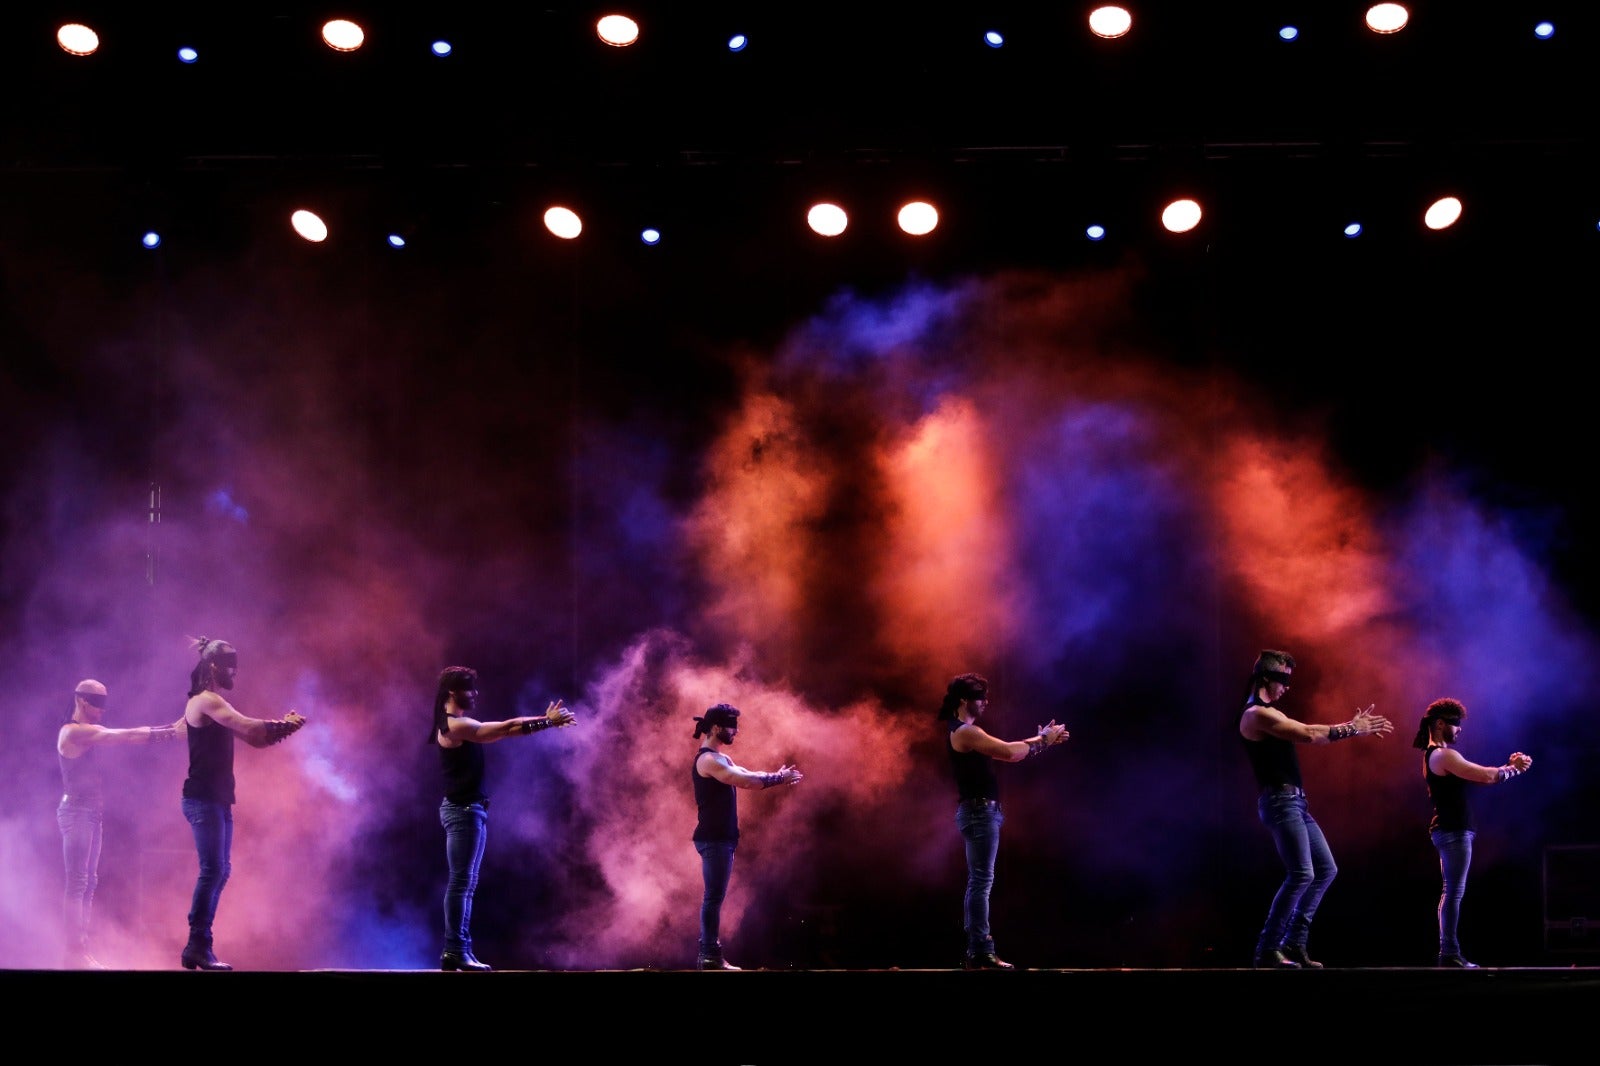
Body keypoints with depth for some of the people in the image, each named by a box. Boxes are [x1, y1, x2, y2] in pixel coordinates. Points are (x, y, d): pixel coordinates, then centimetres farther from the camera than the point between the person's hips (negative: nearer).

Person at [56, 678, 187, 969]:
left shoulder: (91, 733, 17)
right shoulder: (74, 731, -13)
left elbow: (125, 737, 8)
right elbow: (124, 736, -18)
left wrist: (169, 730, -3)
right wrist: (169, 732, -19)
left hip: (91, 812, 10)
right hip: (77, 812, -10)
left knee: (88, 882, 8)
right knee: (77, 882, -12)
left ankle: (81, 949, 9)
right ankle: (74, 952, -14)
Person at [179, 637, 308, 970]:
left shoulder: (216, 705, 20)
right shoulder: (205, 701, -11)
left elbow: (255, 739, 18)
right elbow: (248, 727, -22)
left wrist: (282, 726, 1)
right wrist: (282, 724, -7)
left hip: (217, 799, 10)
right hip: (203, 799, -10)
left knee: (220, 871, 9)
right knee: (213, 870, -13)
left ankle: (199, 946, 12)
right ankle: (198, 946, -13)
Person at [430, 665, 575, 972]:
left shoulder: (461, 726, 17)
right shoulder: (455, 726, -14)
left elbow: (502, 730, 16)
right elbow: (507, 727, -16)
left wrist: (544, 720, 9)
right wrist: (547, 722, -9)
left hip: (469, 810, 10)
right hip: (463, 810, -10)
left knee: (465, 883, 9)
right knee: (460, 882, -10)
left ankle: (458, 950, 10)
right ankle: (454, 951, -10)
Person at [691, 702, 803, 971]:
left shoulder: (720, 759, 19)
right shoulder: (708, 760, -14)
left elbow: (746, 776, 12)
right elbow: (745, 781, -22)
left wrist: (777, 776, -3)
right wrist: (778, 778, -13)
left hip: (721, 838, 10)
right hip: (714, 839, -10)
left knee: (713, 897, 11)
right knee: (714, 897, -9)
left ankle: (707, 953, 14)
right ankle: (711, 957, -9)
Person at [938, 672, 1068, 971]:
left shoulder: (968, 732, 18)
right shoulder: (965, 732, -15)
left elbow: (1007, 751, 19)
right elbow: (1009, 753, -20)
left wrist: (1041, 740, 11)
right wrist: (1041, 742, -6)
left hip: (980, 811, 11)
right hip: (979, 811, -11)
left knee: (977, 882, 10)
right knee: (982, 881, -11)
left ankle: (975, 950, 12)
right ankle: (982, 952, -13)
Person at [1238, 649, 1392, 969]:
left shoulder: (1271, 714, 21)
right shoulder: (1257, 714, -12)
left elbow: (1306, 733, 19)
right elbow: (1308, 734, -17)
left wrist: (1353, 727, 13)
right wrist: (1352, 730, -7)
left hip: (1295, 802, 11)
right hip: (1280, 802, -11)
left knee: (1325, 870, 11)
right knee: (1301, 875, -15)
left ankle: (1295, 943, 12)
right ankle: (1267, 949, -10)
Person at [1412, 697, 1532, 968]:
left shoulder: (1434, 755, 17)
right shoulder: (1444, 755, -15)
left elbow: (1477, 775, 17)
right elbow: (1486, 777, -18)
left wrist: (1508, 765, 9)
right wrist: (1513, 769, -2)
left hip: (1448, 831, 11)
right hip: (1454, 831, -11)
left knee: (1450, 892, 12)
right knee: (1454, 892, -10)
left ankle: (1448, 952, 14)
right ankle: (1450, 954, -10)